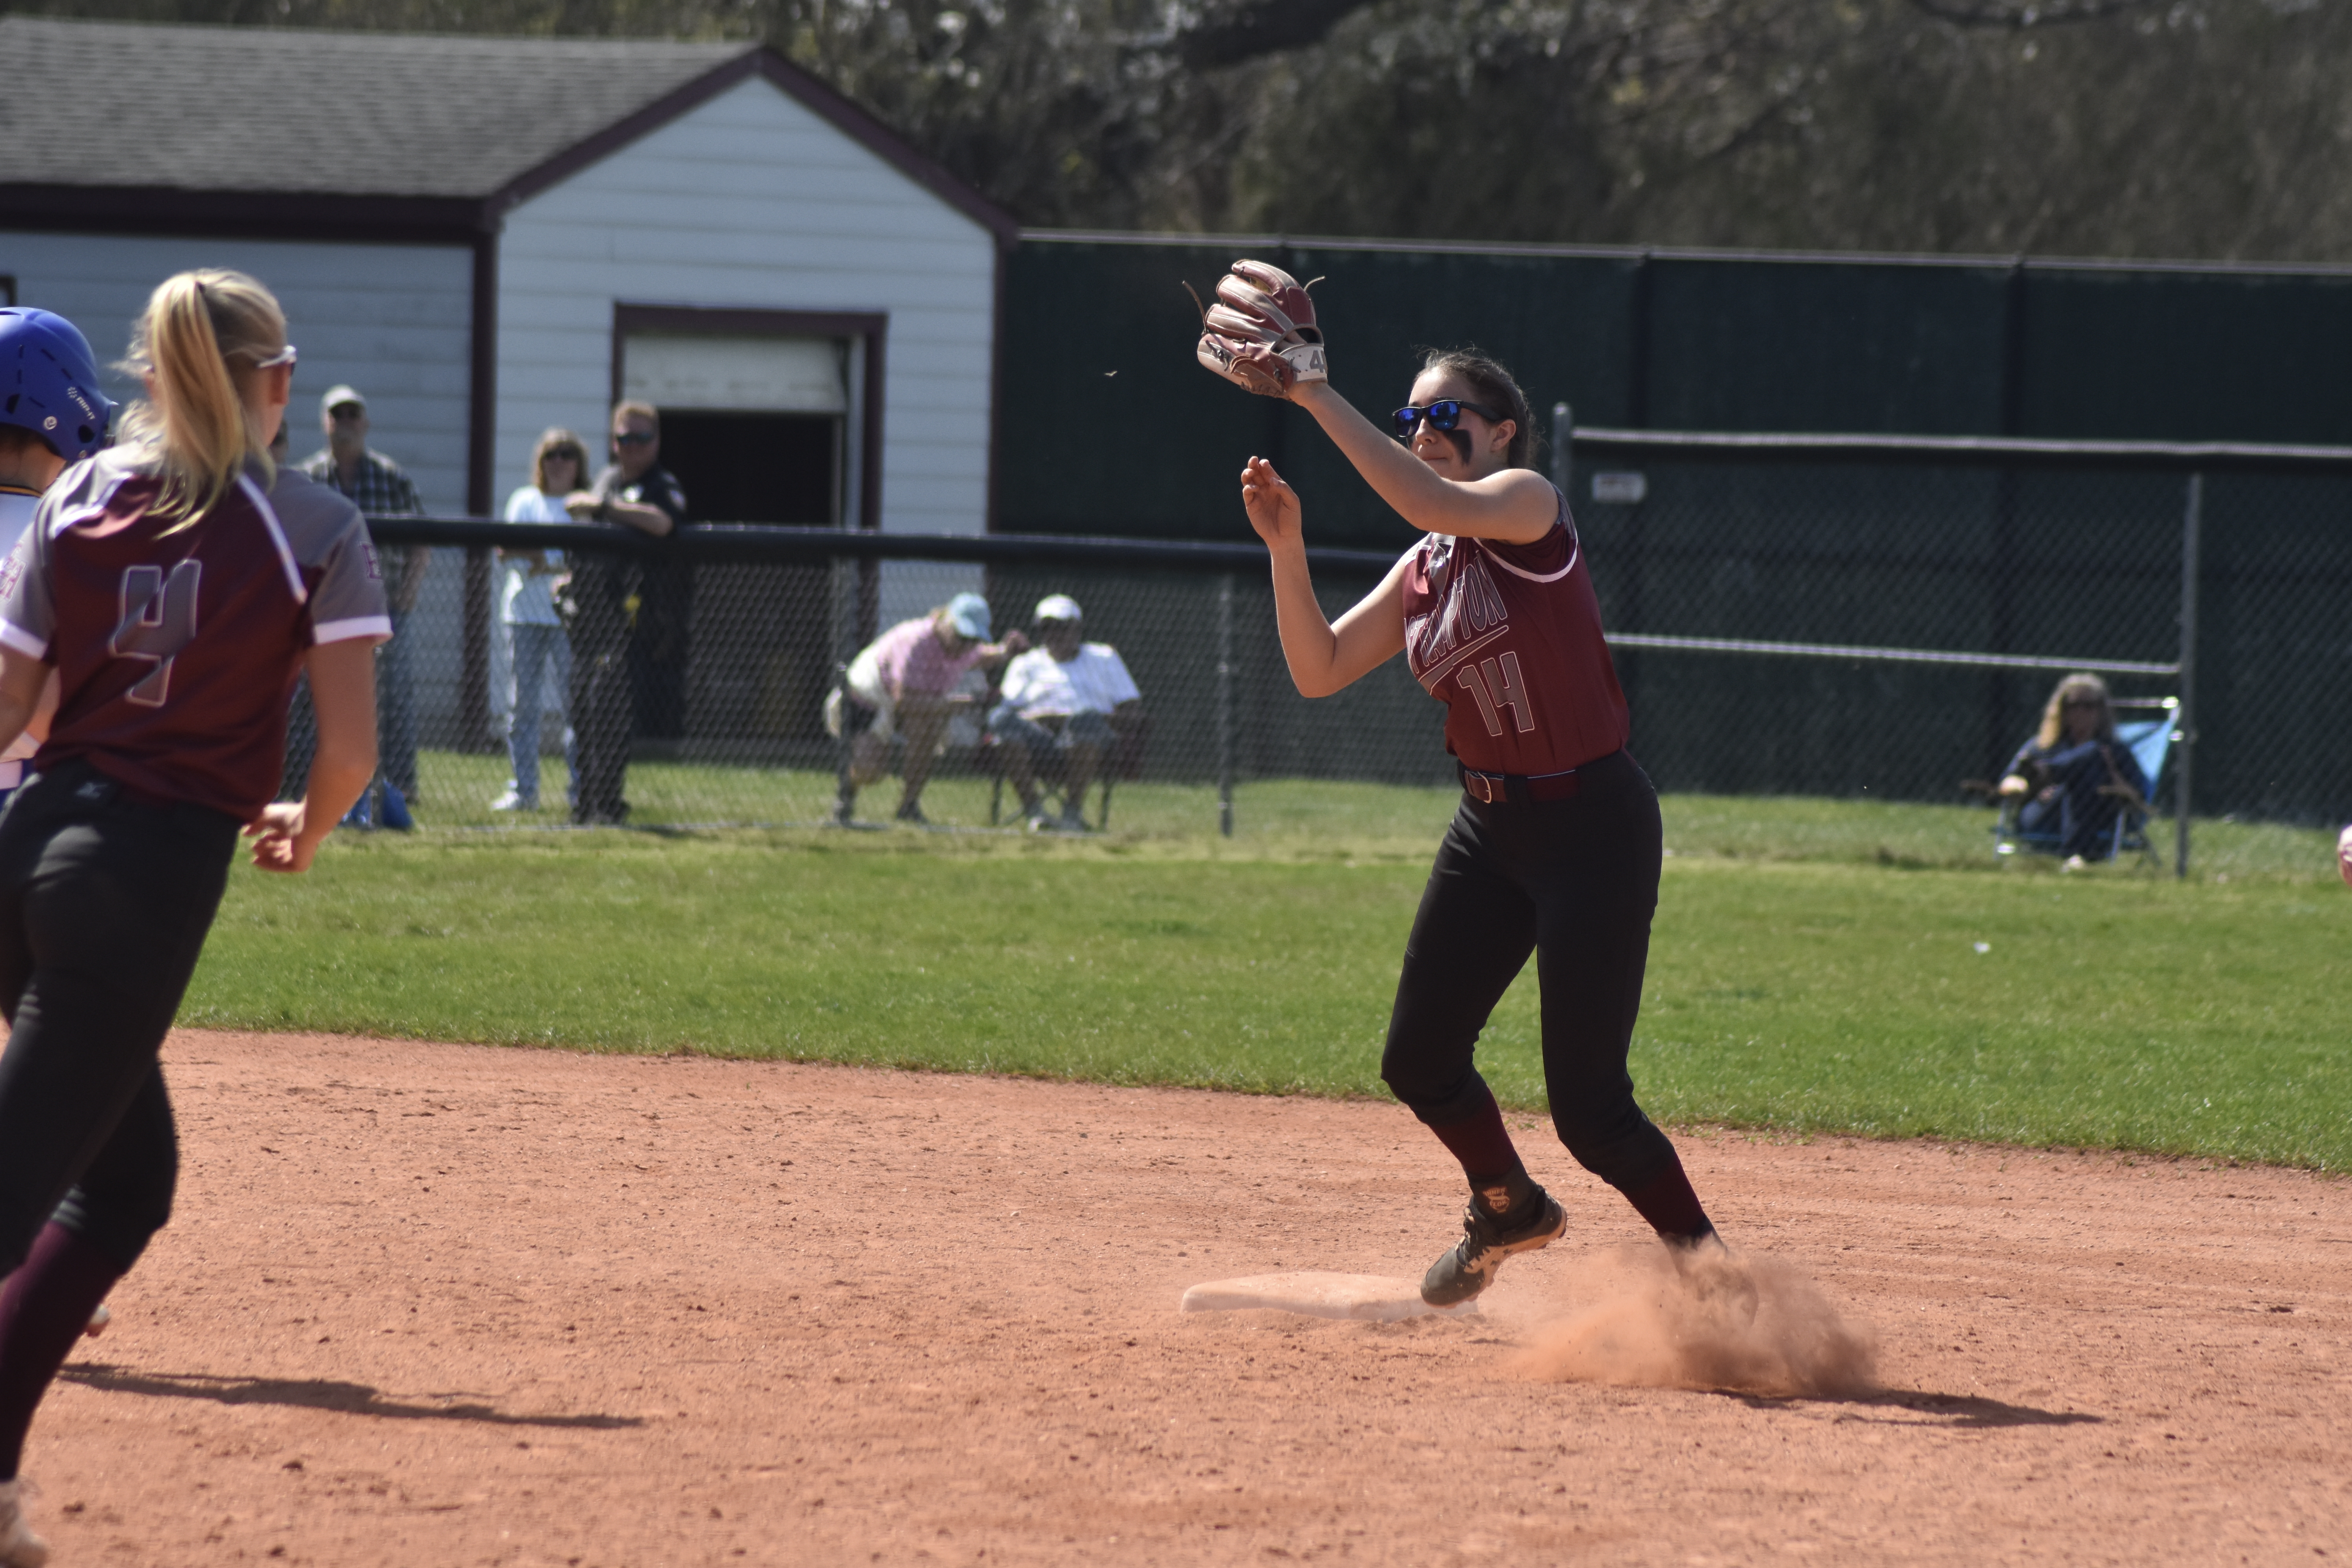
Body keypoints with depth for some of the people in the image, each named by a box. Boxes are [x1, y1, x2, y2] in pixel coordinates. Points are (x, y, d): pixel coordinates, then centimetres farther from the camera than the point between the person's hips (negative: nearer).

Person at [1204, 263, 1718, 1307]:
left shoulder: (1531, 507, -13)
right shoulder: (1423, 571, 10)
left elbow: (1436, 504, -33)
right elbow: (1319, 671, 8)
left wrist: (1316, 397, -30)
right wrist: (1286, 548, -4)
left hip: (1594, 825, -8)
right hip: (1491, 824, 8)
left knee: (1589, 1110, -11)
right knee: (1419, 1063, 15)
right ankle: (1507, 1209, 42)